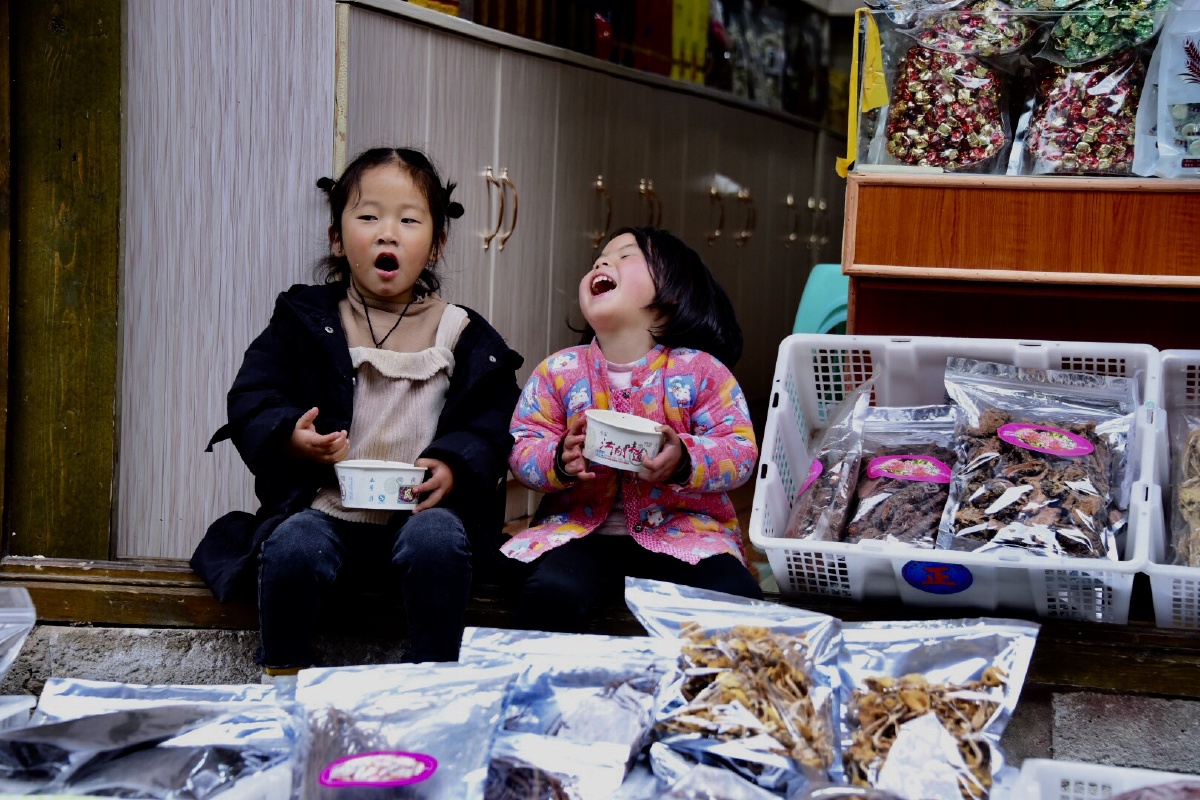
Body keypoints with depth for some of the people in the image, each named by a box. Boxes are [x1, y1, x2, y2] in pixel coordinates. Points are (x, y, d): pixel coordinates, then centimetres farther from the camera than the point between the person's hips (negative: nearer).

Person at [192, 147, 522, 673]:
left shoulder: (461, 336, 8)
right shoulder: (305, 320, 8)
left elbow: (493, 421, 7)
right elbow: (250, 401, 3)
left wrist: (454, 464, -13)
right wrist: (290, 437, -18)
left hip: (421, 507, 0)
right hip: (323, 506, 0)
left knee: (437, 541, -32)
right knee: (291, 549, -29)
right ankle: (283, 675, -3)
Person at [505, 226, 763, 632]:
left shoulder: (700, 371, -1)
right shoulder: (558, 371, 5)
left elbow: (740, 449, -6)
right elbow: (522, 445, 3)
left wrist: (685, 462, -25)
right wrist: (559, 462, -18)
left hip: (685, 530, 0)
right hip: (582, 529, 1)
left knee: (738, 599, -25)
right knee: (547, 595, -29)